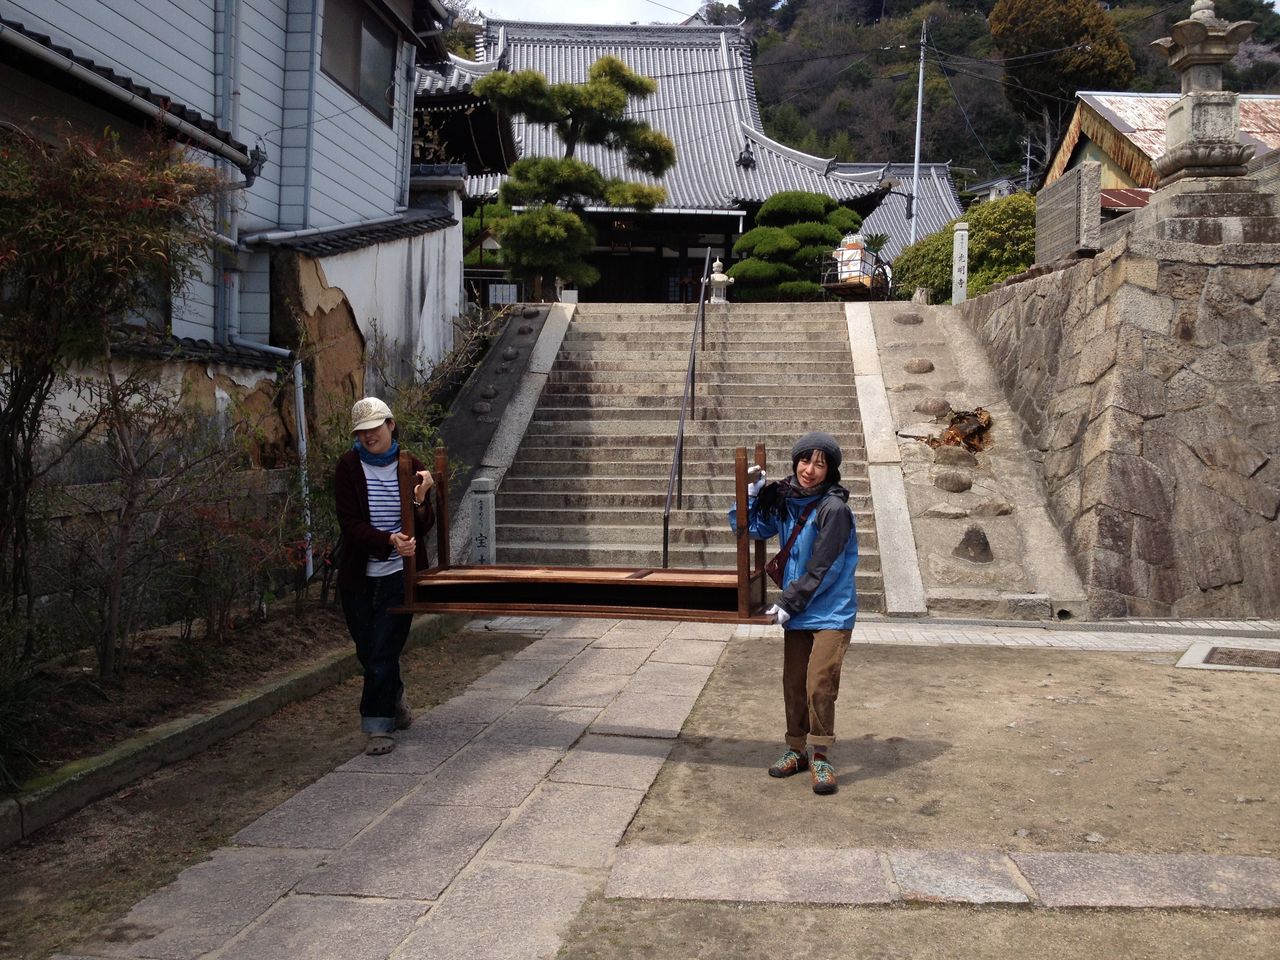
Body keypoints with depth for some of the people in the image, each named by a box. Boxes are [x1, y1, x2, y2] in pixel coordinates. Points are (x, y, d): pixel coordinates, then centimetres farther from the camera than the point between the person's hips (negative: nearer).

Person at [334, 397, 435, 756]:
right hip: (358, 575, 2)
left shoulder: (411, 467, -1)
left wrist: (420, 501, -21)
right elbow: (350, 523, -12)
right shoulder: (348, 467, -3)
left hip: (398, 574, -1)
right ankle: (394, 697, 40)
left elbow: (424, 527, -1)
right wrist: (389, 541, -27)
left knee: (383, 652, -3)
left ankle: (380, 726, 8)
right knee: (368, 651, 14)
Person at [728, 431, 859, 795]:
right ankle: (796, 750, 26)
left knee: (820, 684, -12)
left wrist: (789, 602, -13)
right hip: (796, 612, 6)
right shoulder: (784, 501, 4)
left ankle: (820, 756, 4)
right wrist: (751, 497, -5)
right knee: (793, 684, 11)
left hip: (831, 612, -6)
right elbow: (750, 529, 12)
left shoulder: (834, 509, -15)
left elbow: (821, 568, -16)